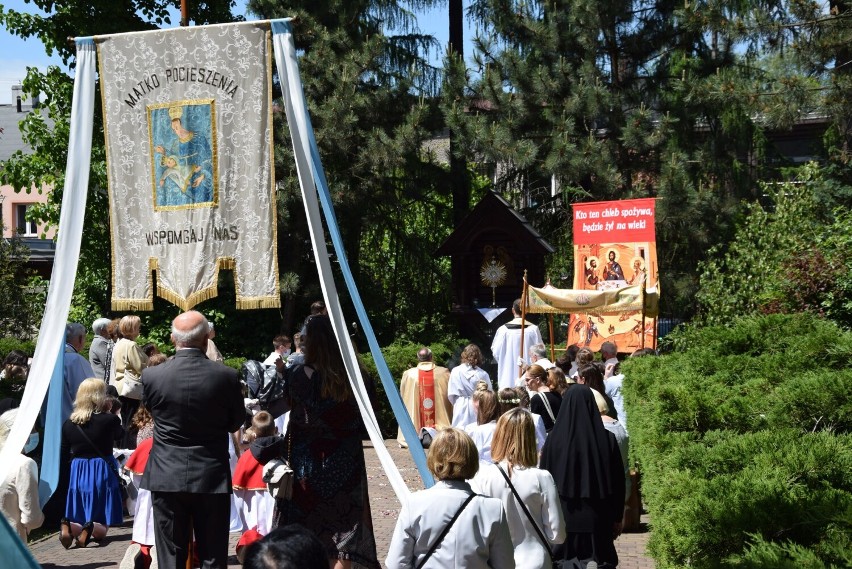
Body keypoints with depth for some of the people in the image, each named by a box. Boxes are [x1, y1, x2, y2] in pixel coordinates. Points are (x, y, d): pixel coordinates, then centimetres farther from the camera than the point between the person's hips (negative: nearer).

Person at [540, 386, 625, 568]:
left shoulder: (554, 438, -9)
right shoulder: (607, 439, -8)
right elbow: (618, 482, -1)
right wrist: (617, 518, 10)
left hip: (562, 518, 0)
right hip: (597, 519, 0)